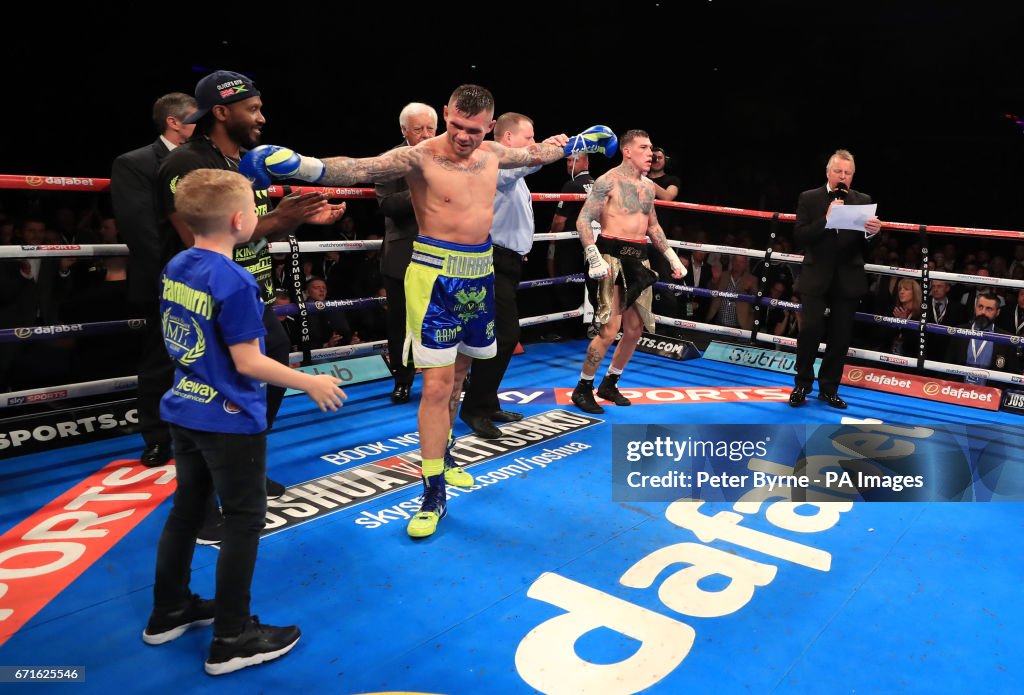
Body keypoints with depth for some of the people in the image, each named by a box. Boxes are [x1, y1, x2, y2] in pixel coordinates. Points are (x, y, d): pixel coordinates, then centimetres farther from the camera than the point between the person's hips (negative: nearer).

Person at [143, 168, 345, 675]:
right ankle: (232, 640, 15)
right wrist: (312, 383, -11)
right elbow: (248, 363, -20)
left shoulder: (175, 268, 3)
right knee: (244, 522, 5)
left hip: (184, 411, 8)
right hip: (230, 421, -8)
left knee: (186, 508, 21)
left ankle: (168, 613, 36)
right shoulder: (234, 283, -22)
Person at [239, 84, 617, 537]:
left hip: (479, 275, 7)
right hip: (436, 277, -6)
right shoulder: (419, 157, -15)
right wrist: (300, 164, -45)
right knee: (437, 384, -8)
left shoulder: (493, 155, 5)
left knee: (459, 372, 18)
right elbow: (358, 168, -29)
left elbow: (538, 153, 24)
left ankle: (441, 452, 37)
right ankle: (434, 494, 1)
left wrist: (583, 141, 36)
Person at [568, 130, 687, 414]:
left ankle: (609, 384, 26)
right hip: (612, 257, -8)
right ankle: (583, 388, 6)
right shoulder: (609, 181, -8)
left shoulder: (648, 185, 15)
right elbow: (583, 220, -13)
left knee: (635, 330, 9)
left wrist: (671, 257, 22)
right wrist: (594, 258, -25)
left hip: (639, 259, 8)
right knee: (609, 331, -12)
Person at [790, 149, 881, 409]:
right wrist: (826, 218, -19)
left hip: (848, 279, 2)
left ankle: (829, 388, 19)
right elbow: (799, 237, -8)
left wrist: (873, 231, -21)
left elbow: (866, 244, 1)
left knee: (841, 337, 5)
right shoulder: (809, 198, 2)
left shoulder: (863, 201, 7)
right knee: (810, 330, -8)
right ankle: (802, 385, 11)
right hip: (817, 277, -2)